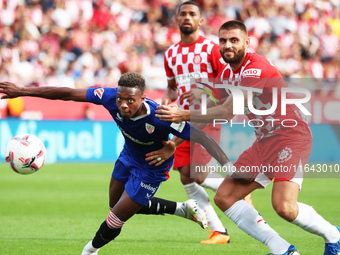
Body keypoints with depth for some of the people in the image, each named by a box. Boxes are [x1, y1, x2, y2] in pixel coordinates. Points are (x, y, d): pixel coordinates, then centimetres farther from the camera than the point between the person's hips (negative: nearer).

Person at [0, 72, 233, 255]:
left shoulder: (160, 117, -42)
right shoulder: (111, 97, -29)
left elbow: (200, 136, -41)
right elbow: (68, 94, -22)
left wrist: (227, 164, -53)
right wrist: (23, 91, -22)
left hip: (151, 170, -6)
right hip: (129, 156, 6)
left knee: (117, 218, 3)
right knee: (116, 204, 24)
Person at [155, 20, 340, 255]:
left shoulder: (257, 67, -19)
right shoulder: (226, 73, 10)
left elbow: (228, 112, -25)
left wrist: (183, 116, -24)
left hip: (291, 136, -9)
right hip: (264, 141, 9)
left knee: (284, 207, -26)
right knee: (224, 197, -2)